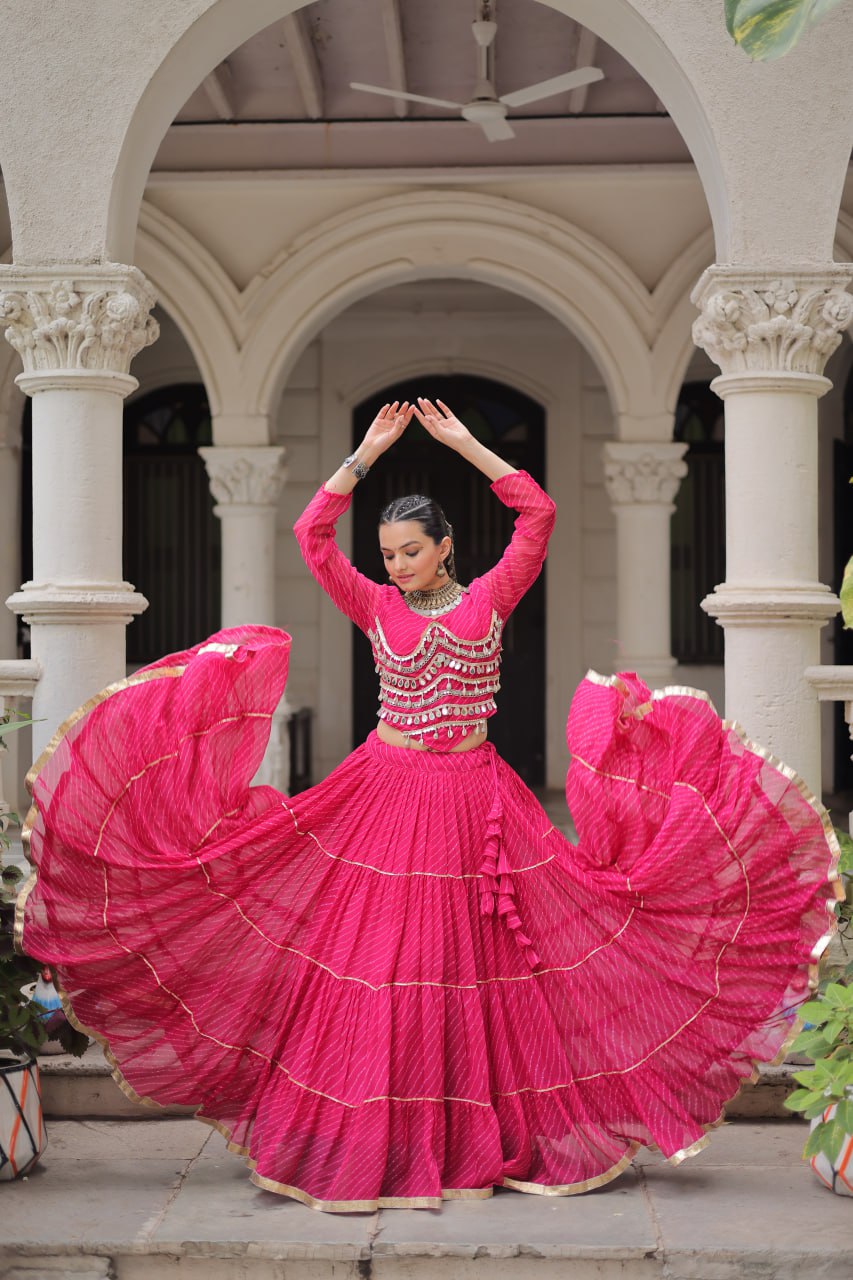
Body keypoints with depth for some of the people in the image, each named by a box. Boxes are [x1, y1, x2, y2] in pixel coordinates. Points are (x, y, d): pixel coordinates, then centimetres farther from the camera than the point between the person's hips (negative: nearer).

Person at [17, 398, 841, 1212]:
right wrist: (365, 456, -6)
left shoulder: (490, 599, 4)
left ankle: (476, 1140, 12)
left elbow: (538, 513, -2)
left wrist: (463, 445, -3)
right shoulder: (376, 608, 5)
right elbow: (312, 536, -4)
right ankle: (370, 1140, 6)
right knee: (375, 955, -2)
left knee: (469, 959, 2)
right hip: (387, 793, 0)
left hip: (471, 798, 0)